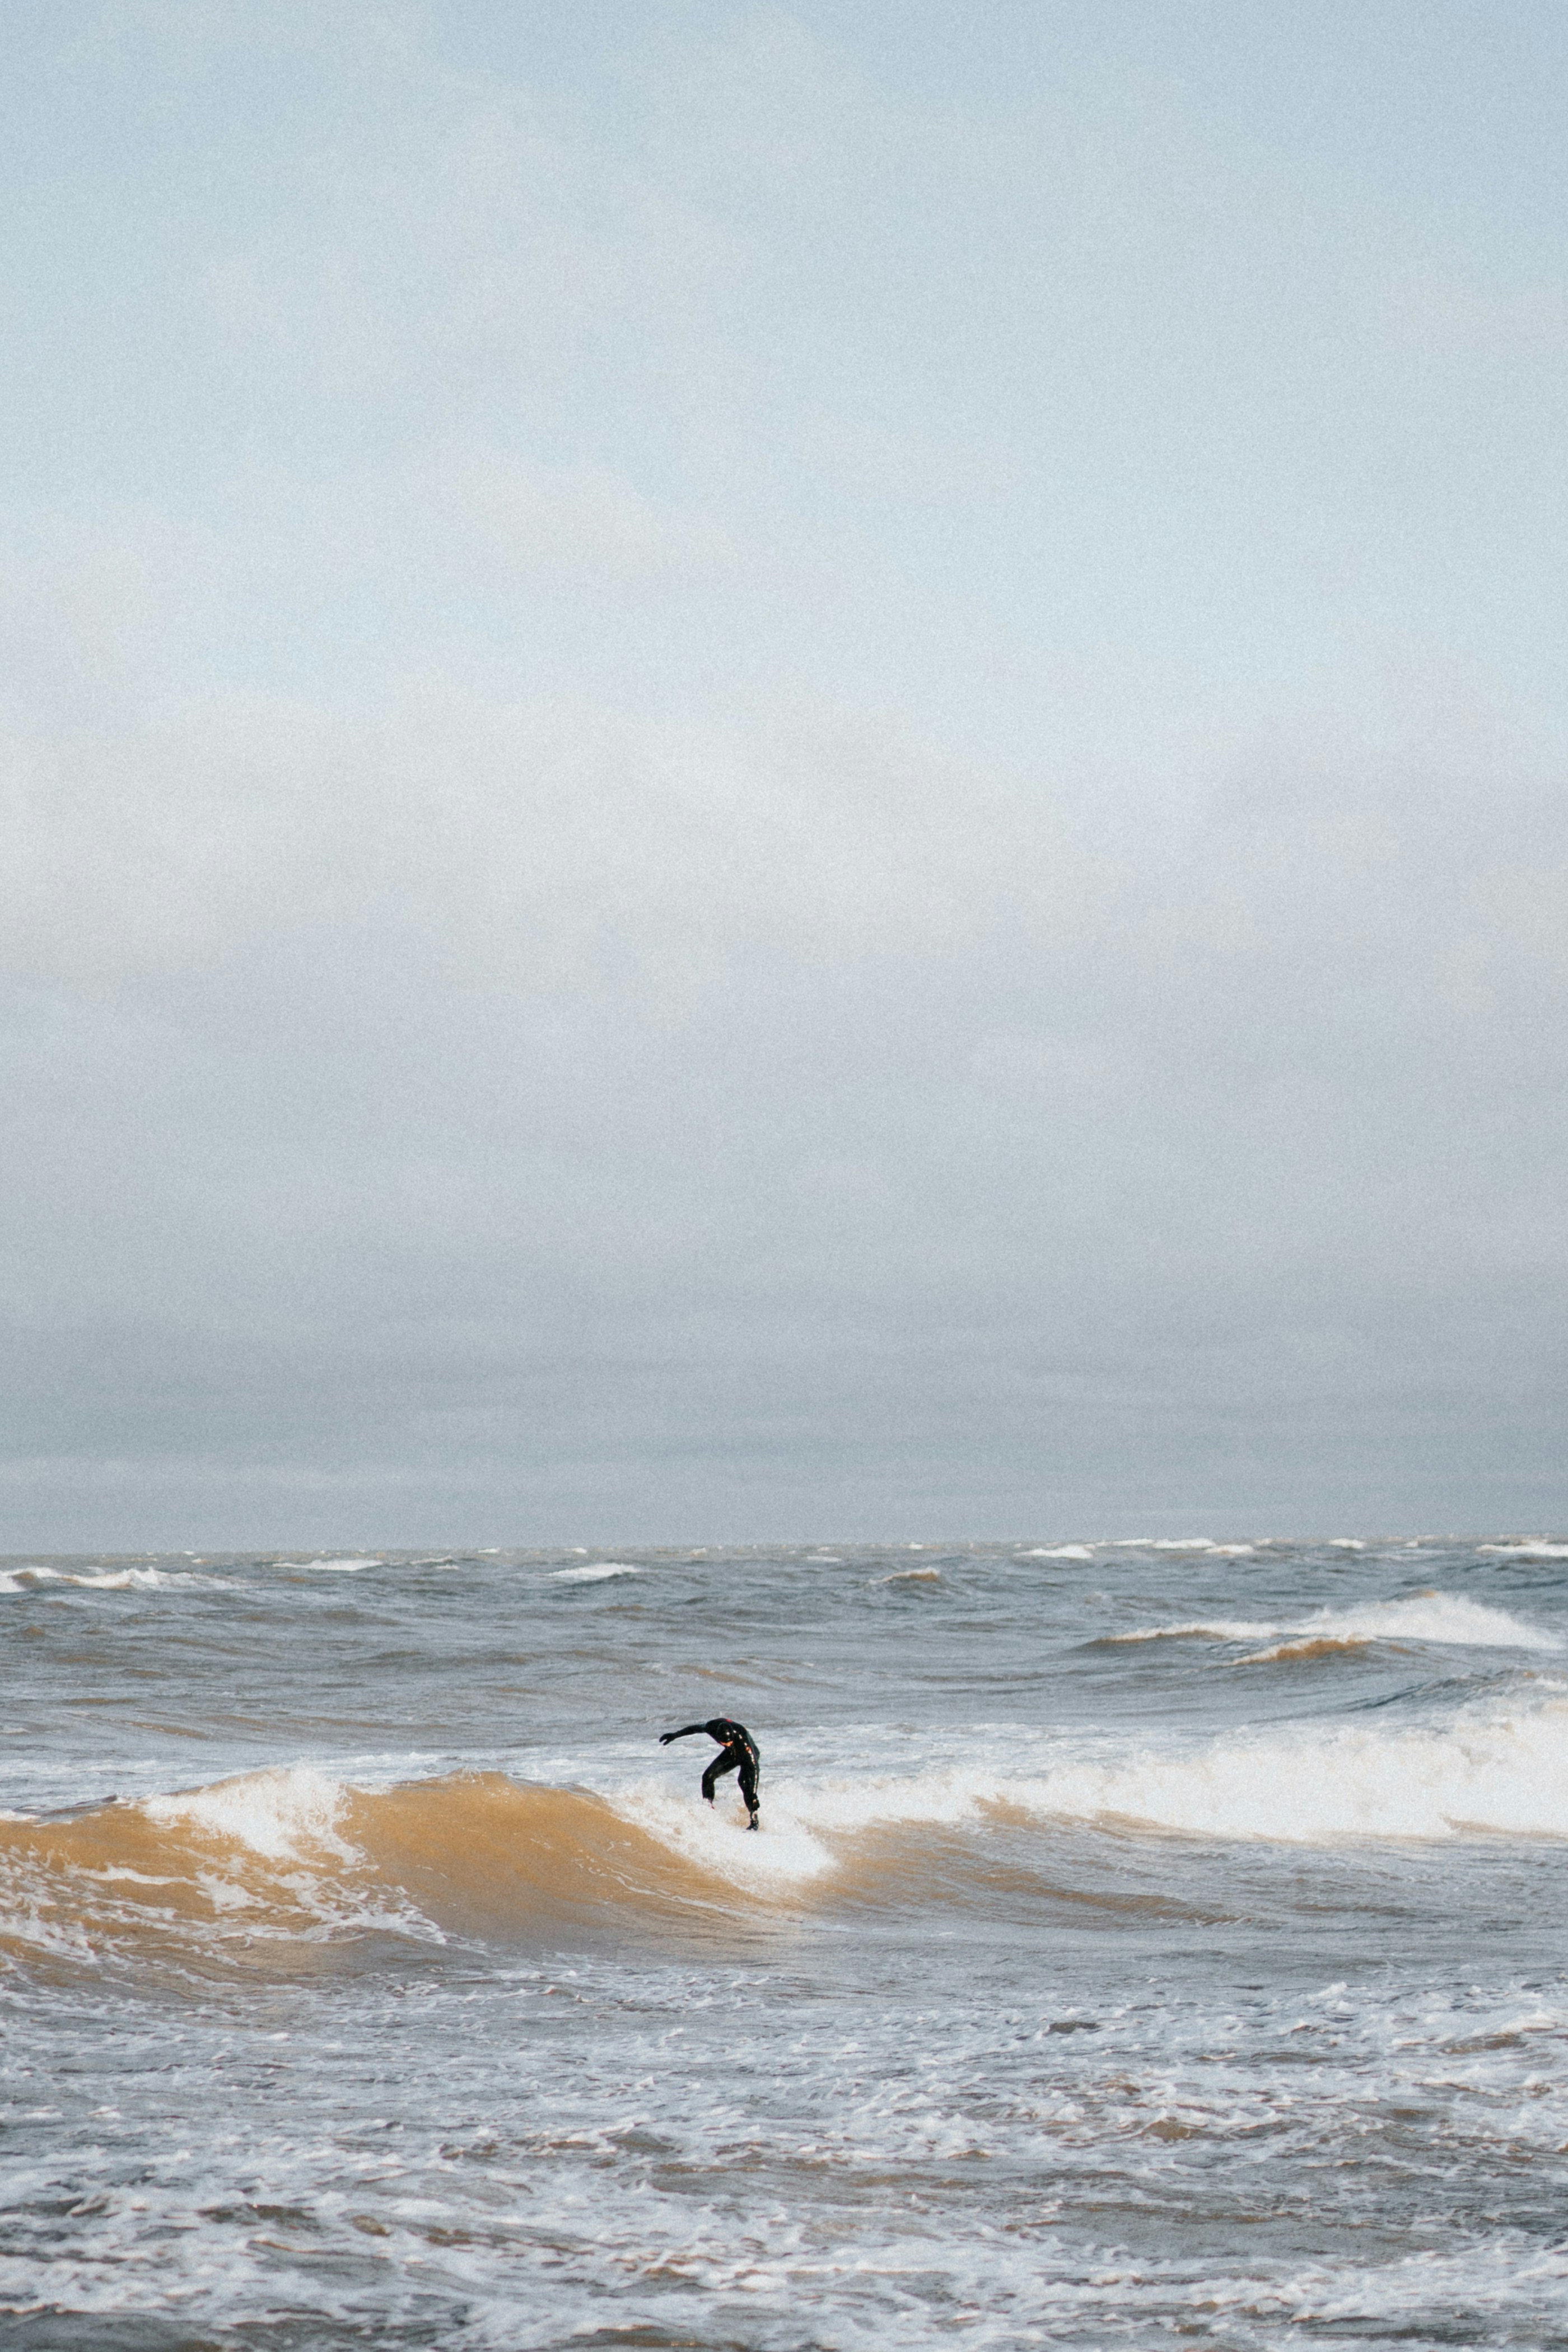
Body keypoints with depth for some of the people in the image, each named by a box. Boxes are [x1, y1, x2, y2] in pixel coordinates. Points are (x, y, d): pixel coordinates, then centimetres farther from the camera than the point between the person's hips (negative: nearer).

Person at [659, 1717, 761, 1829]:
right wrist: (675, 1735, 4)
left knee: (744, 1781, -28)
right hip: (731, 1754, 5)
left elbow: (753, 1766, -41)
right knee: (708, 1776, -9)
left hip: (750, 1756, -5)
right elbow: (695, 1728, -7)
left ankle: (754, 1819, -23)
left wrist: (753, 1795, -46)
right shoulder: (713, 1727, -31)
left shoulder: (741, 1737, -42)